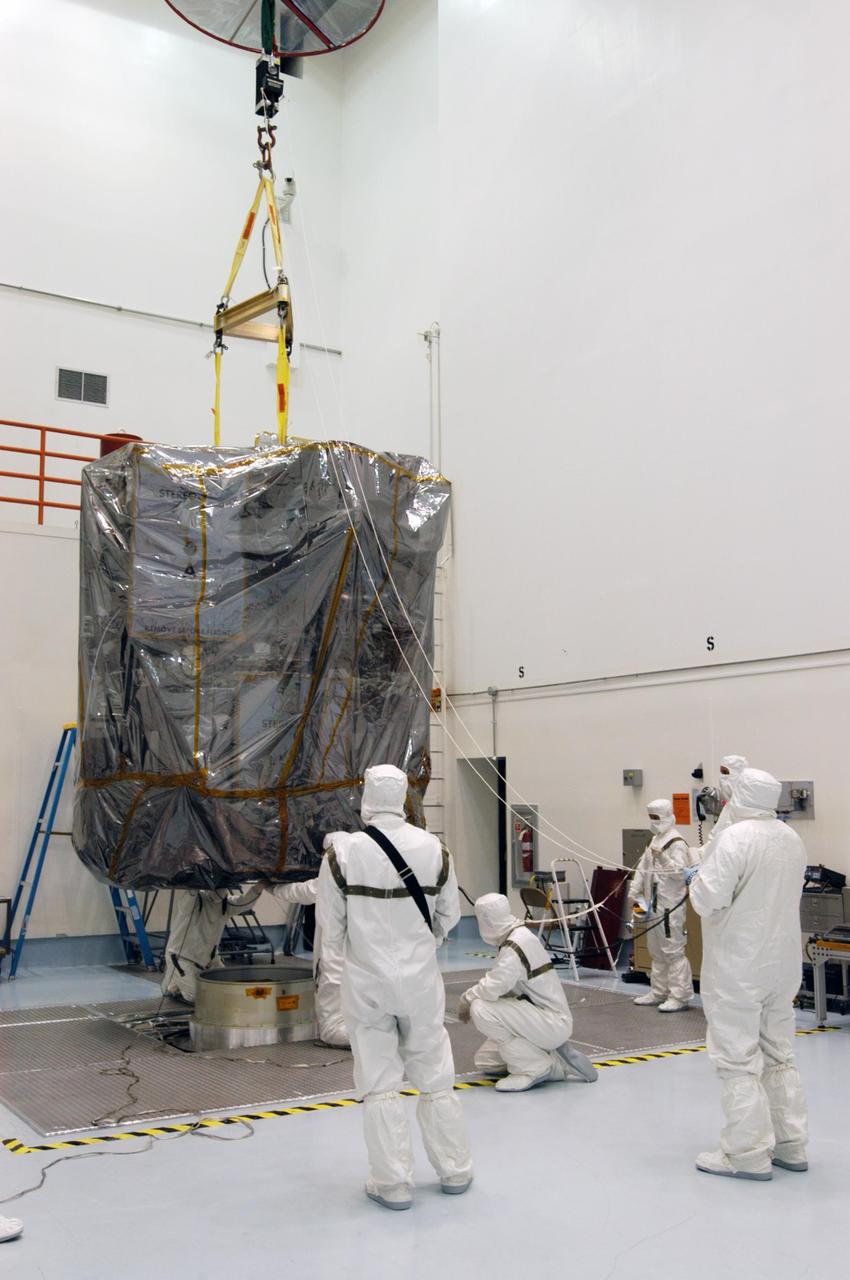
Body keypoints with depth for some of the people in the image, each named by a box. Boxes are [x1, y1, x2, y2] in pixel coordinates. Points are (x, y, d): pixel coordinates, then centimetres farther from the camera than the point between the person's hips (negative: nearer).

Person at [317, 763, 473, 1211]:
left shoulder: (343, 852, -15)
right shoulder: (433, 848, -8)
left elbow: (331, 927, -6)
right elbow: (449, 915, 3)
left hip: (367, 982, -2)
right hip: (421, 978, 2)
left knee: (380, 1084, 10)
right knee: (435, 1077, 16)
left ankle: (393, 1183, 17)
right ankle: (455, 1171, 29)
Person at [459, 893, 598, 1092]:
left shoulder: (515, 946, -23)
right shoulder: (518, 936, 7)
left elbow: (492, 988, -27)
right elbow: (499, 984, 16)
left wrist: (467, 998, -7)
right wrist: (472, 996, 3)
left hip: (553, 1022, -10)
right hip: (547, 1020, 10)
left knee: (480, 1009, -23)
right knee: (485, 1060, 11)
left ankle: (533, 1068, -11)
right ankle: (555, 1064, 13)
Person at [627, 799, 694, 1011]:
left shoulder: (676, 843, -12)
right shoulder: (654, 841, 16)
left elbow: (680, 872, -22)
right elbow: (642, 868, 18)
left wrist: (663, 858, -34)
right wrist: (634, 893, 14)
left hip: (669, 906, -9)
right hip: (653, 904, 9)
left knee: (673, 951, -6)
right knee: (656, 952, 16)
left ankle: (679, 996, 0)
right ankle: (658, 992, 25)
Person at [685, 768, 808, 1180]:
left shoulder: (736, 837, -19)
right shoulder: (792, 840, 6)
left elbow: (708, 899, -20)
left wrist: (697, 878, 1)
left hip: (738, 969, -8)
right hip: (783, 962, 8)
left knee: (739, 1061, 0)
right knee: (779, 1056, 17)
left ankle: (749, 1154, 4)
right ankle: (789, 1146, 23)